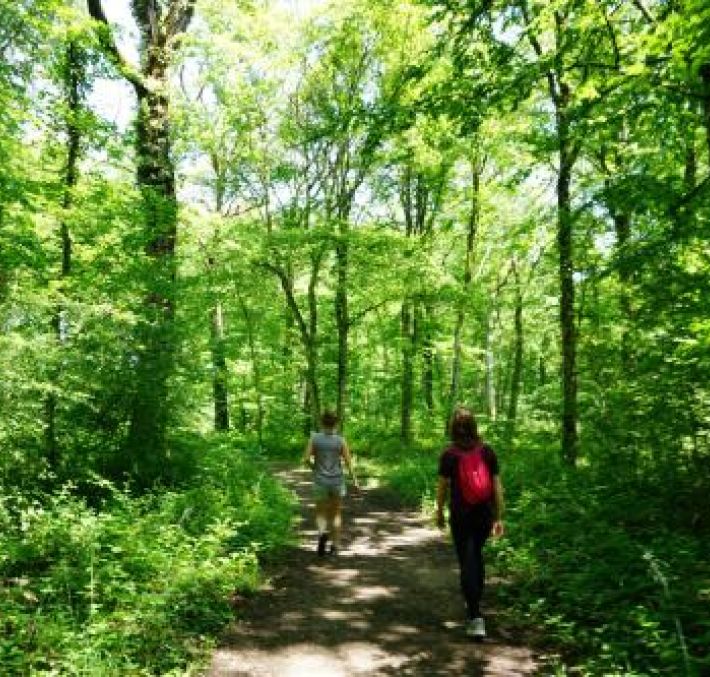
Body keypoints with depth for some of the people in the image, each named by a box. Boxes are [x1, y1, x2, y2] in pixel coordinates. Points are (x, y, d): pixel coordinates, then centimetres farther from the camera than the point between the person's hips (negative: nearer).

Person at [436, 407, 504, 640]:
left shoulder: (449, 454, -11)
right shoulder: (487, 451, -3)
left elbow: (443, 487, -6)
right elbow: (497, 485, -2)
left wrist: (439, 512, 9)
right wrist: (499, 517, 4)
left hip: (460, 515, -3)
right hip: (485, 514, 4)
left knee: (467, 563, 3)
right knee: (477, 556, 24)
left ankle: (475, 618, -4)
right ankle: (475, 602, 40)